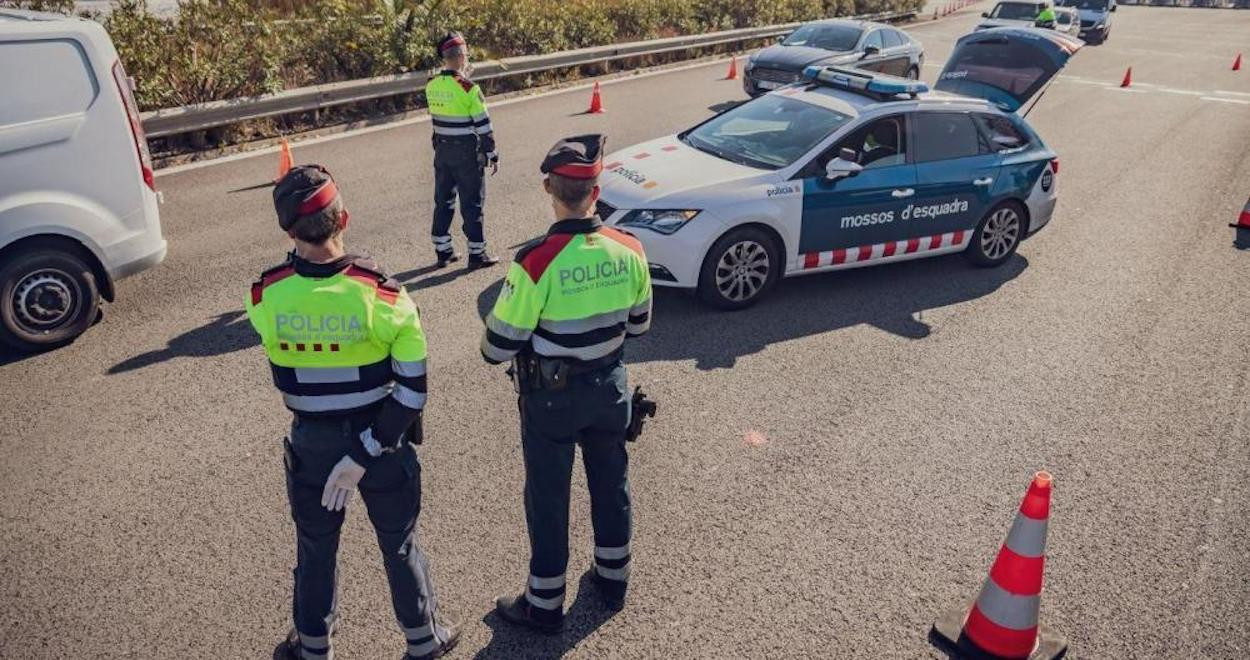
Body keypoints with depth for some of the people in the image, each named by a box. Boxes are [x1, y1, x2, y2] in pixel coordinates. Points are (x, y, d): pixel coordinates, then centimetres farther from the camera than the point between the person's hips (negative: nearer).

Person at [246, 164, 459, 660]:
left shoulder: (266, 297, -18)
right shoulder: (381, 293, -23)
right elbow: (412, 388, -22)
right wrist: (366, 454, -17)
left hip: (311, 443, 2)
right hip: (382, 438, -1)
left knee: (315, 549, 24)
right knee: (399, 543, 20)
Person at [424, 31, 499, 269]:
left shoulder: (432, 86, 2)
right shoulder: (468, 88, -17)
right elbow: (483, 125, -16)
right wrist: (493, 155, -6)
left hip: (442, 151, 6)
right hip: (467, 153, -6)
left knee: (443, 200, 14)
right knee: (472, 203, 3)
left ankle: (443, 250, 21)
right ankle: (476, 253, 9)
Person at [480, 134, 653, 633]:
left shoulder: (535, 262, -26)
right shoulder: (629, 250, -12)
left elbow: (497, 349, -19)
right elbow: (639, 324, 3)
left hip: (551, 396, -4)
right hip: (608, 386, 5)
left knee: (548, 498, 13)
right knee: (611, 483, 22)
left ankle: (545, 604, 30)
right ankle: (613, 579, 43)